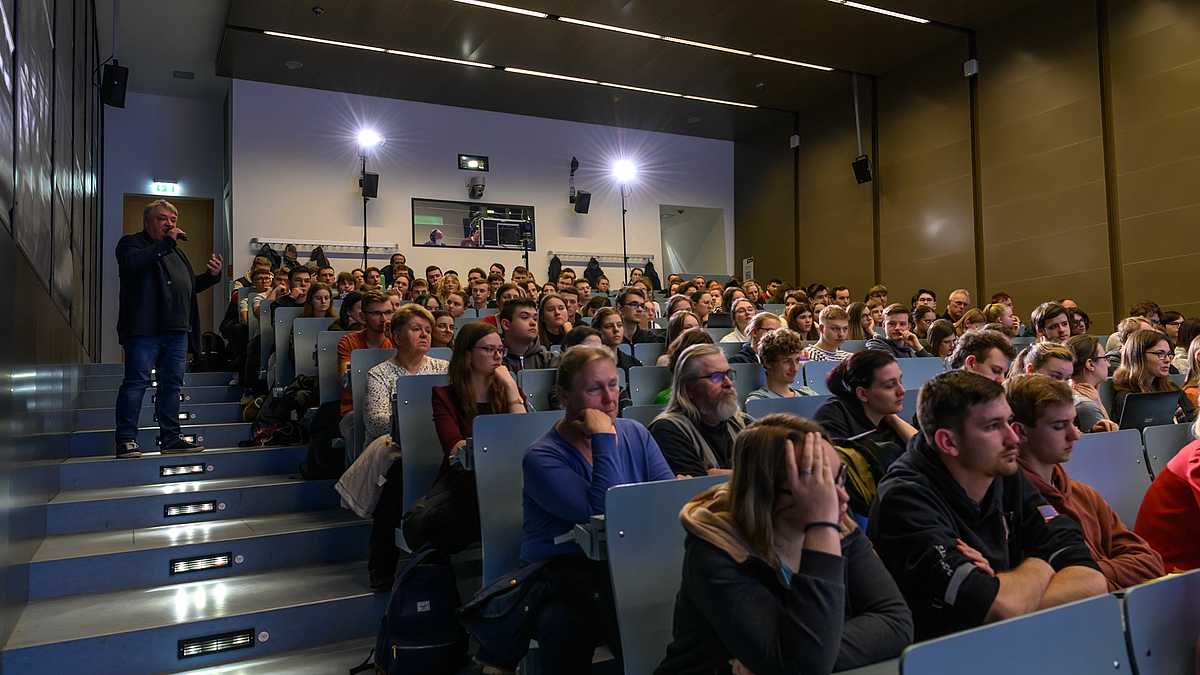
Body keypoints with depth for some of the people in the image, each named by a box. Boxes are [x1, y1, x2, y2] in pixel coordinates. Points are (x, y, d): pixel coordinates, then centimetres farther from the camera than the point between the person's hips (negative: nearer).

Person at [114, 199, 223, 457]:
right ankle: (126, 441, -3)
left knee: (172, 384, 8)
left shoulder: (176, 252, 26)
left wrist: (211, 275, 12)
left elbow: (190, 286, 31)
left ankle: (170, 438, 13)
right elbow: (131, 262, -18)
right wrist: (165, 243, -14)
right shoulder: (131, 242, 5)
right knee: (136, 382, -8)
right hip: (144, 329, -7)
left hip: (177, 330, 7)